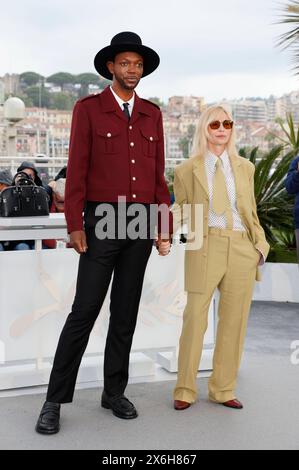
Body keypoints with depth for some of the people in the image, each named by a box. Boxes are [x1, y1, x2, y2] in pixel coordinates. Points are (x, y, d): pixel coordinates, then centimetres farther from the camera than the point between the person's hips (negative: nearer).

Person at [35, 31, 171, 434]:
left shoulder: (152, 114, 12)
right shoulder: (88, 108, 0)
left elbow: (157, 174, 11)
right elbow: (77, 170, -6)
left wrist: (164, 227, 6)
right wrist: (75, 225, -13)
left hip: (141, 223, 4)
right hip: (103, 220, -4)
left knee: (125, 312, 7)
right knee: (84, 311, -6)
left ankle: (114, 392, 18)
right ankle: (55, 400, 3)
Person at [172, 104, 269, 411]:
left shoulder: (245, 168, 15)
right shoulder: (187, 170, 6)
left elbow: (251, 212, 17)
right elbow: (181, 211, 11)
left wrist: (261, 244, 4)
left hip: (242, 248, 3)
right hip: (205, 246, -3)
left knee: (234, 321, 6)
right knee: (195, 318, -3)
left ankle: (223, 389, 20)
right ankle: (185, 390, 13)